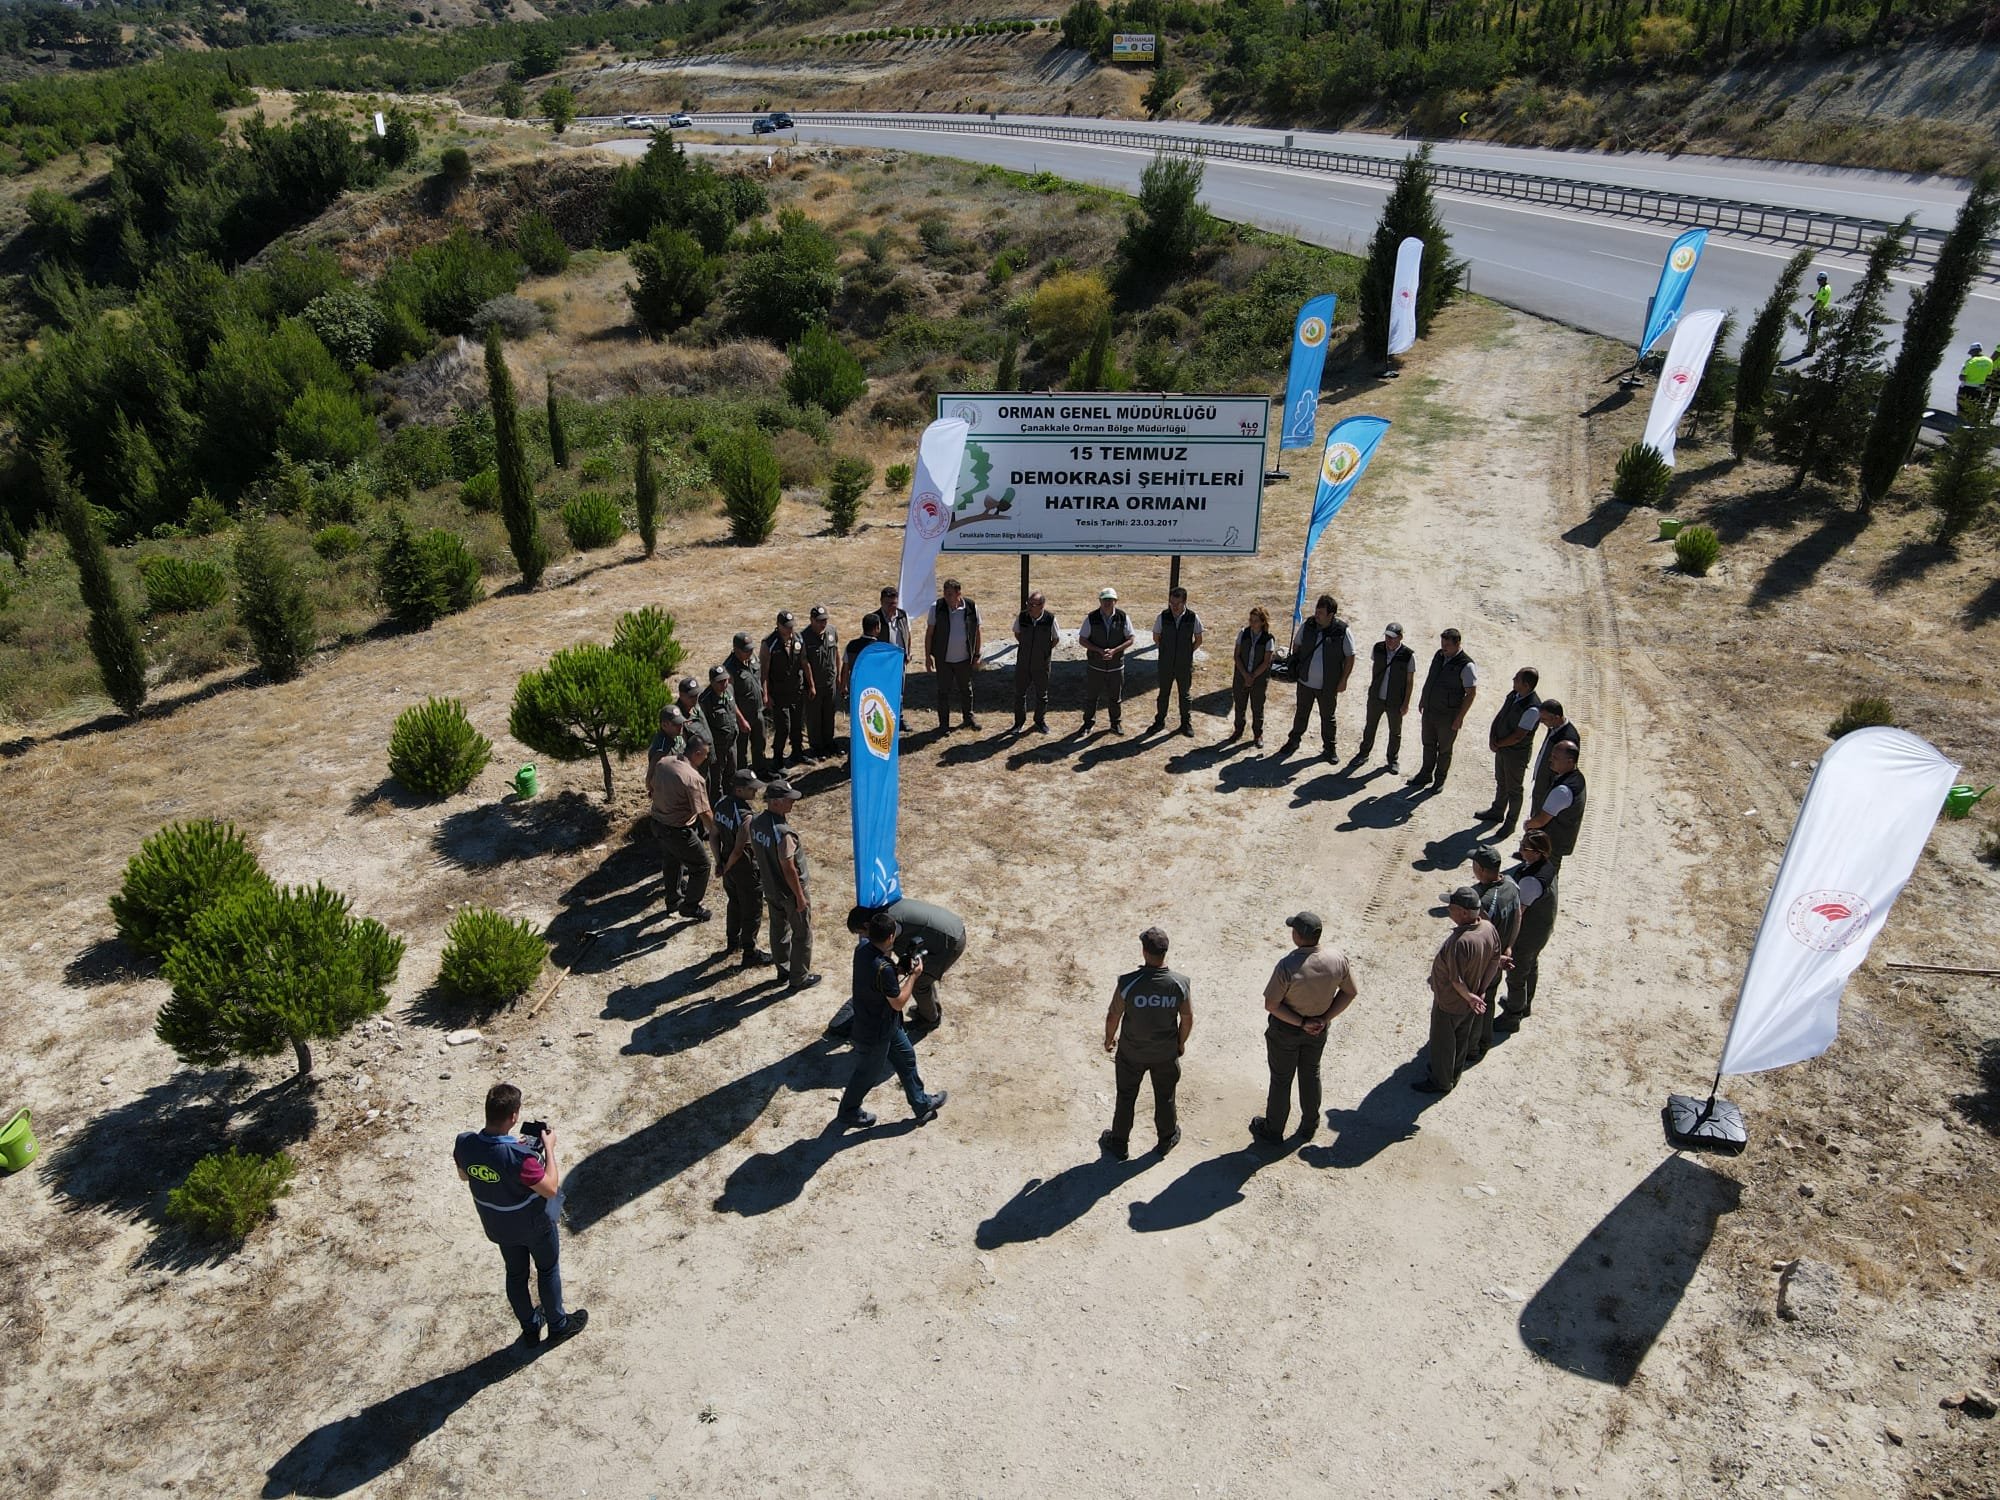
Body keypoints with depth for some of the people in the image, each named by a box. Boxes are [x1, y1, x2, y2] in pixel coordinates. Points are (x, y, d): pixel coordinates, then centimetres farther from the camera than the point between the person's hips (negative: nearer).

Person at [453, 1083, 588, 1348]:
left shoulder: (464, 1143, -24)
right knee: (548, 1270, 21)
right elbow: (551, 1189, -28)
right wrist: (549, 1148, -20)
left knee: (516, 1273, 26)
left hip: (497, 1225, 5)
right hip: (533, 1225, -5)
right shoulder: (519, 1157, -41)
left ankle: (530, 1328, 46)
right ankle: (558, 1325, 41)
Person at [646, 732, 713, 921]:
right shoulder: (694, 778, -28)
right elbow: (704, 813, -24)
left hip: (658, 823, 8)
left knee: (671, 861, 29)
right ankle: (690, 907, 21)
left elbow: (649, 784, 12)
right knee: (701, 866, 11)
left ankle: (673, 900, 46)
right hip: (679, 831, -8)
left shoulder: (662, 762, -6)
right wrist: (714, 833, -9)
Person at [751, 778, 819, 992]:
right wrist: (800, 897, -16)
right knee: (802, 935, 12)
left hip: (770, 888, 8)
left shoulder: (756, 822, -9)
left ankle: (783, 970, 42)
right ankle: (798, 979, 24)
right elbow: (789, 869, -27)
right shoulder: (783, 832, -34)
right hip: (791, 891, -8)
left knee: (778, 930, 24)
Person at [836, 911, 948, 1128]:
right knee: (868, 1074, 18)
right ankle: (848, 1112, 42)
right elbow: (898, 1002, -25)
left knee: (906, 1057, 23)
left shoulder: (862, 947, -15)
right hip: (875, 1034, -8)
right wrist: (914, 975, -16)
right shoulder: (883, 968, -39)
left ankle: (922, 1104, 40)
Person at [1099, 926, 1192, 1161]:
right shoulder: (1180, 984, -22)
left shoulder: (1127, 983, -27)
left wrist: (1109, 1038, 6)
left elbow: (1113, 1016, -14)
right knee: (1165, 1097, 25)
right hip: (1166, 1053, 1)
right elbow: (1188, 1018, -9)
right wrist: (1181, 1042, 11)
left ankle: (1119, 1143, 39)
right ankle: (1166, 1139, 47)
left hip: (1131, 1053, -1)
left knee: (1126, 1098, 21)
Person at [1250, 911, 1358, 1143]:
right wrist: (1324, 1019, -8)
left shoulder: (1287, 966, -34)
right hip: (1319, 1029, 4)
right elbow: (1349, 993, -6)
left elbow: (1271, 1004, -26)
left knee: (1281, 1079, 16)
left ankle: (1273, 1130, 35)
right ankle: (1309, 1125, 44)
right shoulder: (1338, 959, -20)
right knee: (1311, 1074, 26)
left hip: (1285, 1029, -4)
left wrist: (1301, 1023, -18)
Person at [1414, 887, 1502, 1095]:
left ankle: (1441, 1081, 36)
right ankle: (1454, 1073, 49)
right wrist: (1481, 991, 7)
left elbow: (1457, 980, -30)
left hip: (1450, 1004, -8)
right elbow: (1495, 961, -1)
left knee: (1442, 1042, 16)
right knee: (1461, 1037, 28)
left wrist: (1469, 996, -11)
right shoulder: (1489, 928, -15)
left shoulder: (1460, 942, -40)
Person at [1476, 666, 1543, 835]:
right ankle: (1497, 812, 46)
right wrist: (1492, 737, -12)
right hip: (1502, 747, 8)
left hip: (1517, 753, -8)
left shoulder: (1532, 709, -31)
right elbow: (1499, 717, 2)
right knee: (1501, 782, 26)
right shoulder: (1513, 695, -5)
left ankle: (1511, 823, 28)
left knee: (1513, 789, 11)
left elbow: (1518, 736, -27)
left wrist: (1497, 744, -14)